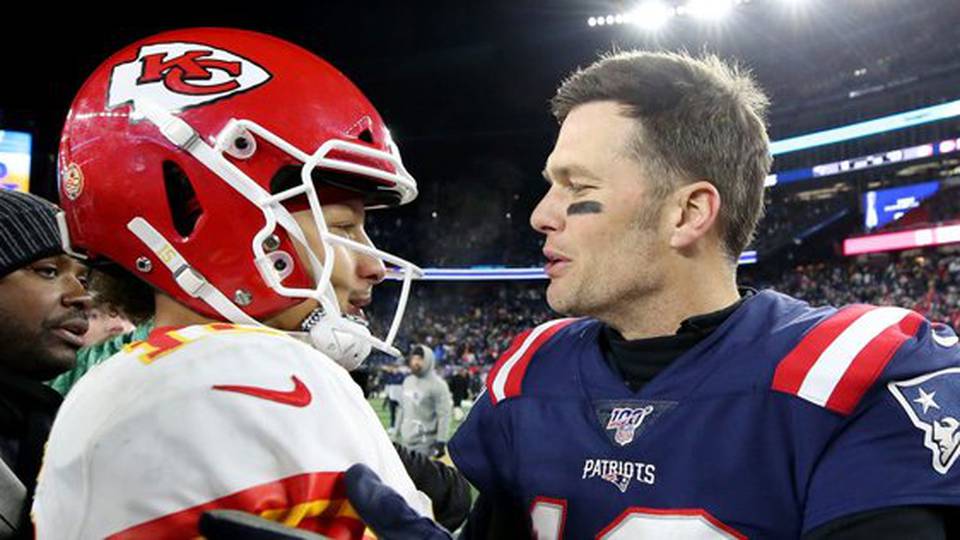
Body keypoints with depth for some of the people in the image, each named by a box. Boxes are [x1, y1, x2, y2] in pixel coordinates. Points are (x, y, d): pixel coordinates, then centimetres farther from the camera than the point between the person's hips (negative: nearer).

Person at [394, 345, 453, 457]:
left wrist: (441, 443, -18)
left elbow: (444, 415, -15)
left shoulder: (437, 385, -12)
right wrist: (398, 433, 19)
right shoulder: (408, 381, 11)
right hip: (406, 441, 8)